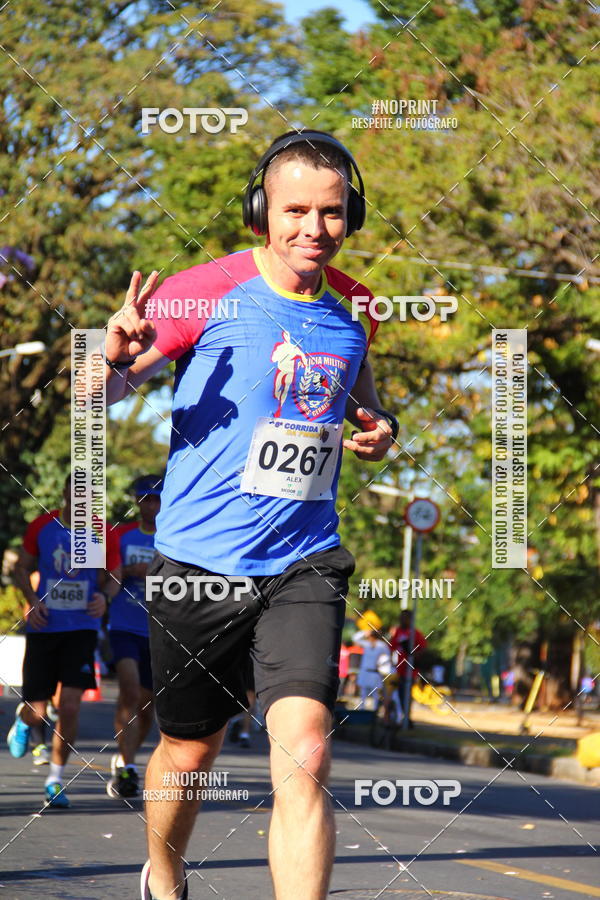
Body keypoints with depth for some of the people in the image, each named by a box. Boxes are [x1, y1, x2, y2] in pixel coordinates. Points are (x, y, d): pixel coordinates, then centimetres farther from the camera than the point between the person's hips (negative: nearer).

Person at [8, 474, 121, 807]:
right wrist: (32, 600, -7)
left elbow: (114, 576, 9)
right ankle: (22, 720, 40)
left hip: (82, 628, 0)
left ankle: (56, 779, 2)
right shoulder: (42, 527, -1)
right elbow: (22, 568, 10)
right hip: (43, 627, 0)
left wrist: (104, 596, -13)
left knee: (70, 706, -12)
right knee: (37, 713, 1)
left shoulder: (102, 535, -2)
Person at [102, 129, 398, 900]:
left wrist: (378, 427, 2)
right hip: (199, 562, -2)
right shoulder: (206, 294, -10)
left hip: (304, 564, 2)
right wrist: (117, 356, -29)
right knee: (188, 751, 14)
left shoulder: (354, 306, 4)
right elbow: (104, 394, -5)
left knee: (304, 757, -15)